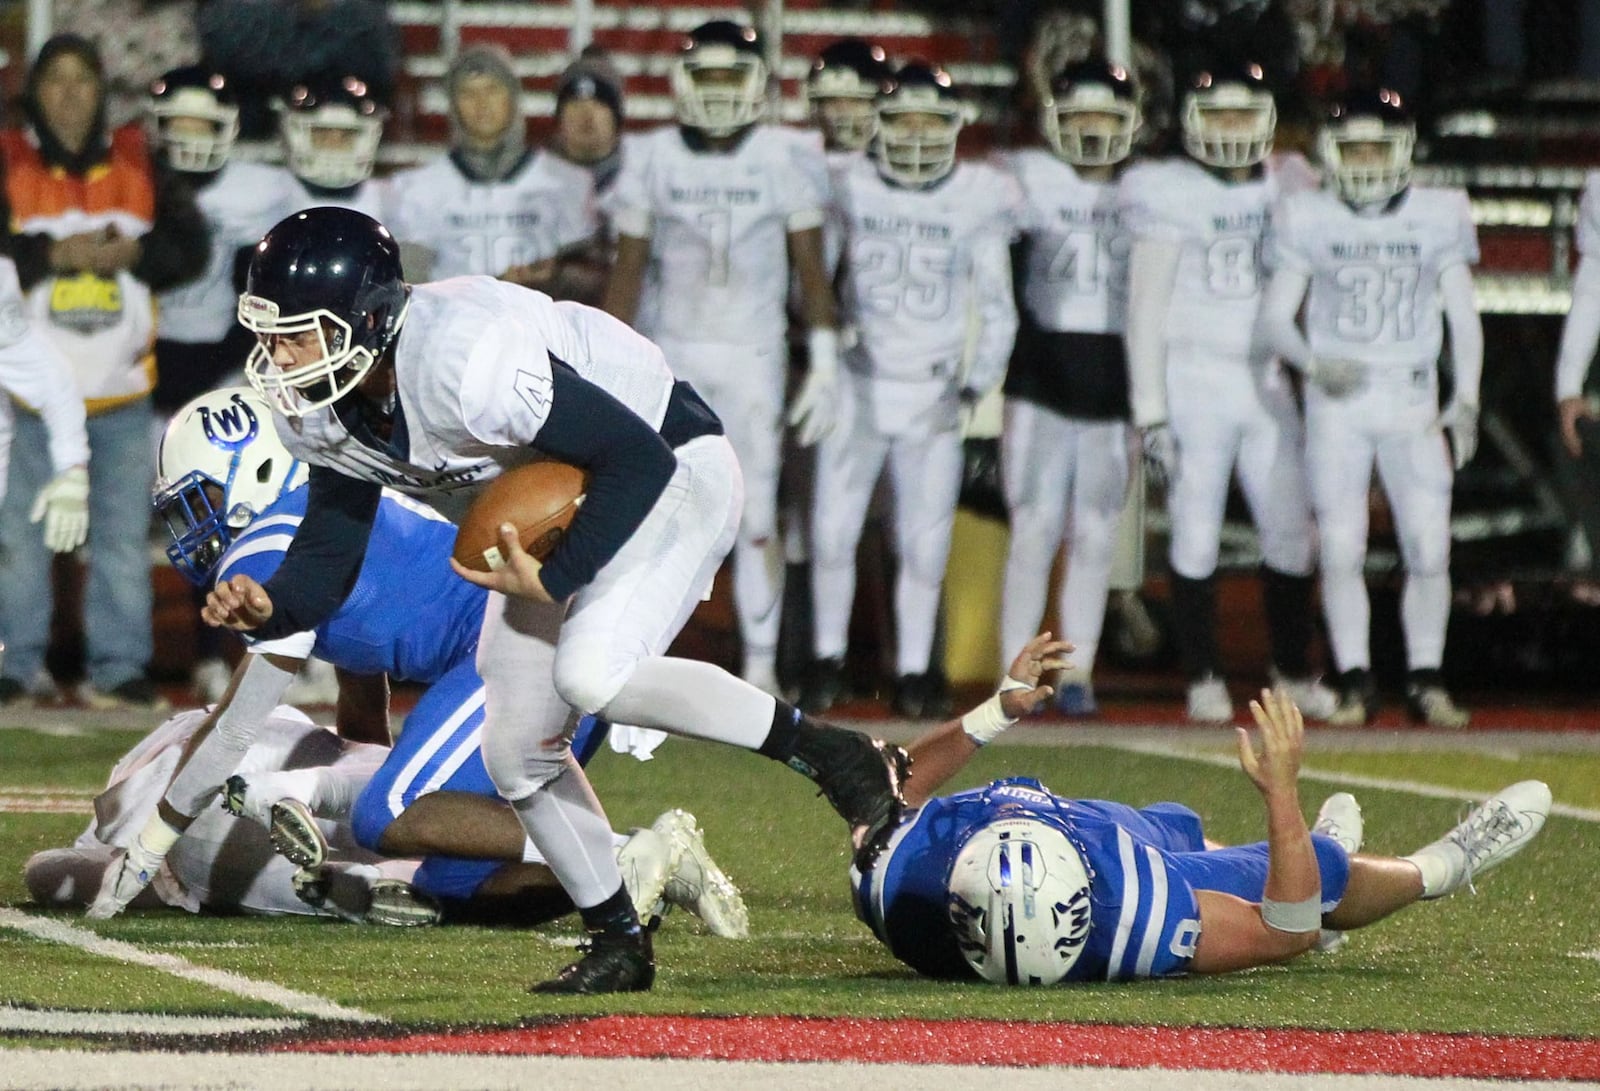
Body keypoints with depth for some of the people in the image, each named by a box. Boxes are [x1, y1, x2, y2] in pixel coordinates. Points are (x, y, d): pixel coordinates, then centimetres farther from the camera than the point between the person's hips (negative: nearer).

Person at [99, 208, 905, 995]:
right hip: (550, 519, 9)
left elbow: (640, 459, -32)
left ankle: (825, 752, -17)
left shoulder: (463, 363, -37)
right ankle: (618, 943, 24)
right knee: (518, 754, 6)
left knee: (590, 673, -32)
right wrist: (266, 607, -24)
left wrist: (553, 581, -29)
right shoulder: (325, 410, -10)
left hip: (669, 475, -9)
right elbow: (328, 554, -3)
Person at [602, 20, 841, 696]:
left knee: (757, 520, -2)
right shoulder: (652, 160, 1)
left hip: (752, 358, -1)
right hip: (669, 354, 1)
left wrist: (824, 366, -3)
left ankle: (761, 668, 6)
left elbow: (811, 270, 3)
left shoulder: (787, 160, -1)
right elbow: (628, 271, 5)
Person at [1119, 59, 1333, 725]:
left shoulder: (1284, 194, 8)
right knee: (1197, 536, -1)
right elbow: (1146, 308, -5)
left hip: (1266, 385, 4)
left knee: (1290, 532, 3)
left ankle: (1294, 671, 13)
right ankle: (1203, 676, 6)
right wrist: (1150, 410, -9)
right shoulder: (1167, 195, -4)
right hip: (1193, 383, -4)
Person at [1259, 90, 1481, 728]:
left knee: (1429, 551, -6)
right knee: (1341, 553, -4)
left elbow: (1463, 317, 9)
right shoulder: (1309, 220, 1)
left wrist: (1466, 400, -3)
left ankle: (1425, 681, 6)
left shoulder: (1438, 217, 4)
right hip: (1336, 406, 0)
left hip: (1413, 406, 0)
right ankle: (1355, 683, 6)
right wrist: (1314, 364, -18)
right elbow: (1275, 318, 2)